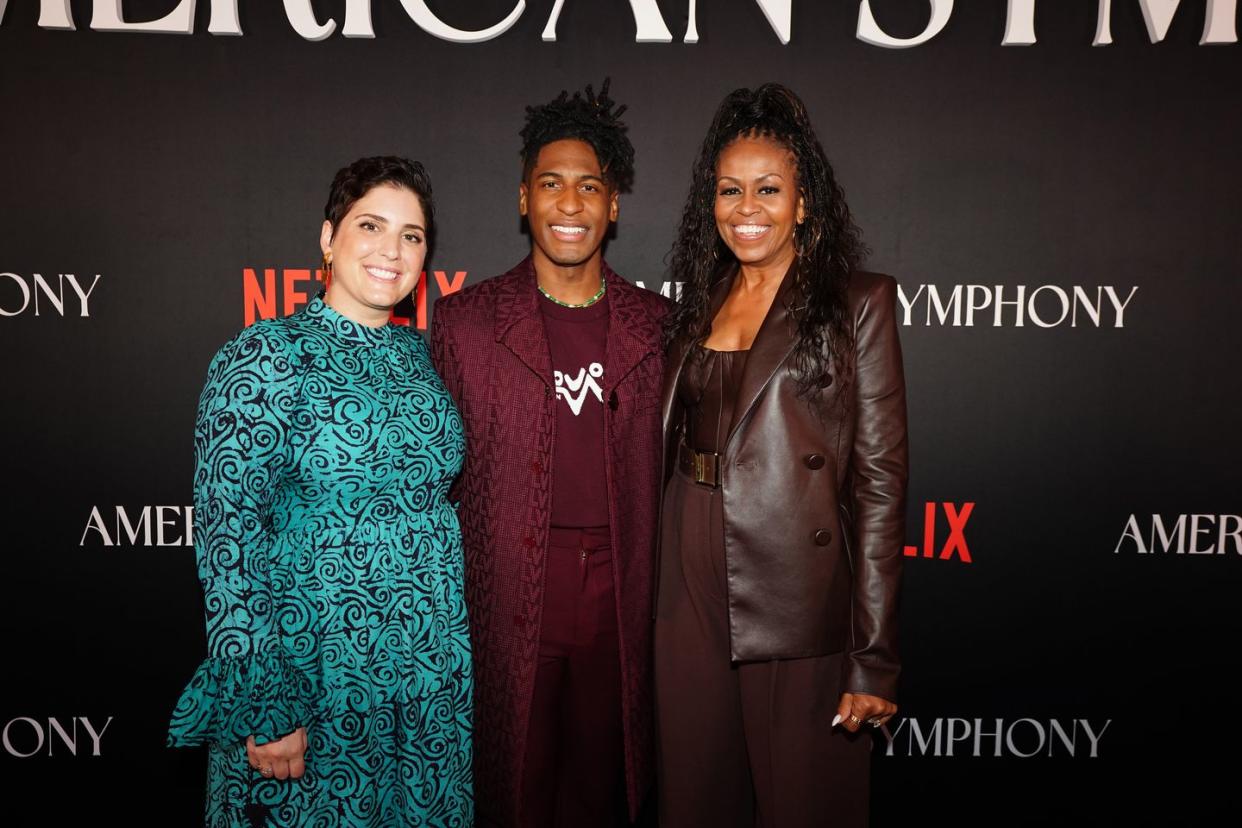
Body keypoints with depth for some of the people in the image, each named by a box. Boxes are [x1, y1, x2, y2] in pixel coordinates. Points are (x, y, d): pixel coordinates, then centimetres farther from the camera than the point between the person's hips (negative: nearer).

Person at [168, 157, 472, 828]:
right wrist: (263, 708, -18)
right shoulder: (265, 356, -12)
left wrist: (446, 639, 10)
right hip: (316, 666, -5)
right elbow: (227, 534, -16)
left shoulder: (418, 353, 5)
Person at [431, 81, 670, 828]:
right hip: (506, 605, -1)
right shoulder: (465, 320, 0)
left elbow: (666, 473, 9)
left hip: (619, 603, 2)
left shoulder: (654, 325, 5)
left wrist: (663, 600, 6)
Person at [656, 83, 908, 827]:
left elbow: (880, 479, -9)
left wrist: (874, 658, -13)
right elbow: (675, 453, 13)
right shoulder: (699, 305, 11)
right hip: (695, 604, 5)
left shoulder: (857, 303, -4)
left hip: (801, 610, -4)